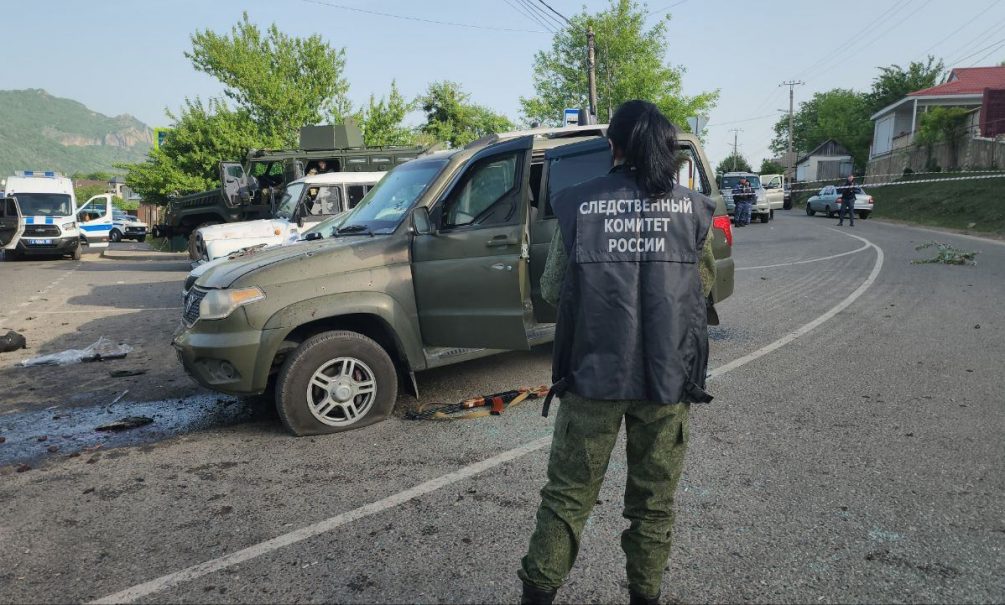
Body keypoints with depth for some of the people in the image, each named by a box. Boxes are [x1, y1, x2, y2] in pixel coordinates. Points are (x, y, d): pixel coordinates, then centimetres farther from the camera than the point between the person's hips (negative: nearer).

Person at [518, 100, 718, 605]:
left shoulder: (577, 205, -5)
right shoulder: (693, 209, -1)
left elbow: (551, 291, 2)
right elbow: (704, 286, 11)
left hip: (592, 376, -1)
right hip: (667, 378, 1)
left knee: (567, 495, 13)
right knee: (653, 500, 17)